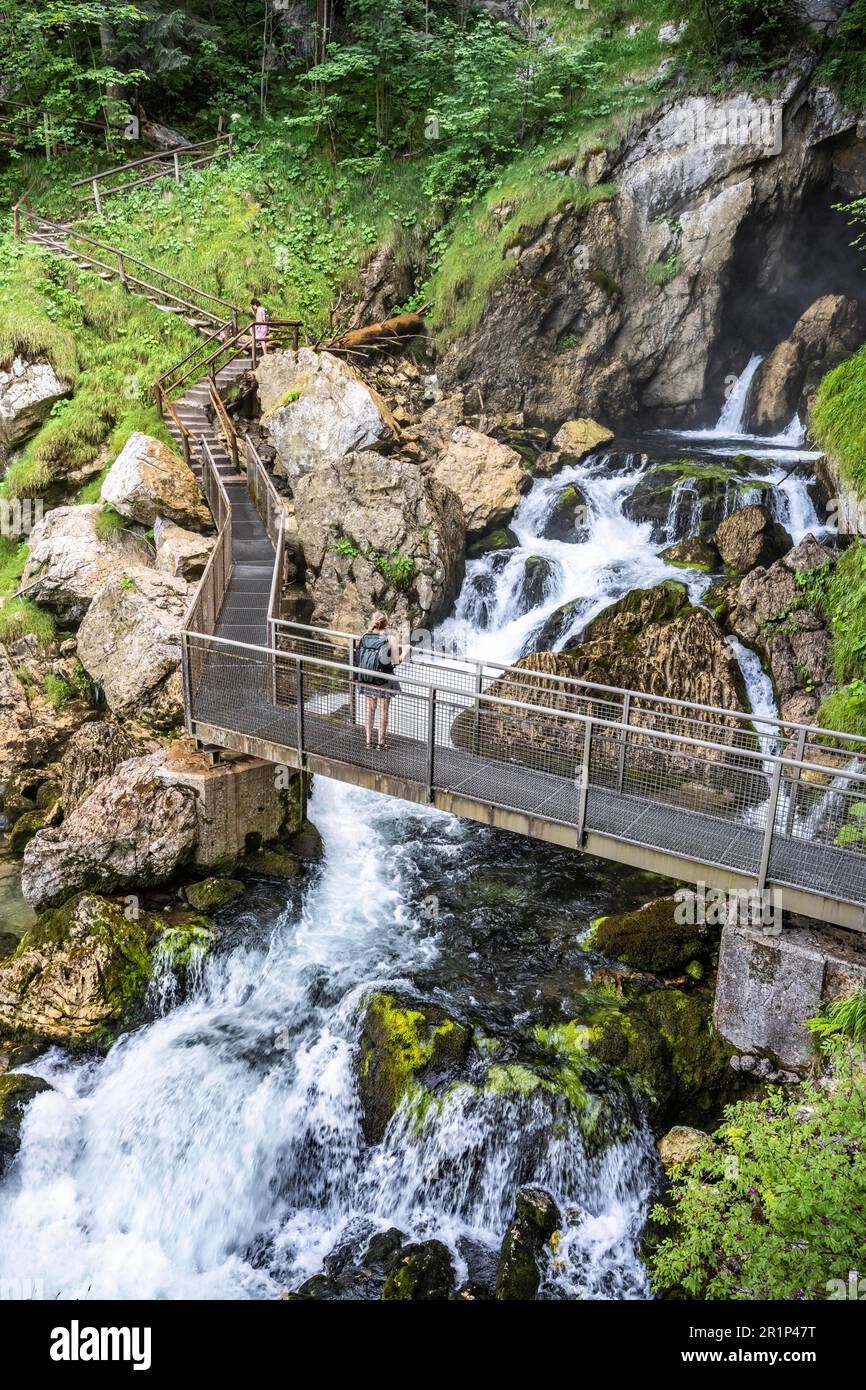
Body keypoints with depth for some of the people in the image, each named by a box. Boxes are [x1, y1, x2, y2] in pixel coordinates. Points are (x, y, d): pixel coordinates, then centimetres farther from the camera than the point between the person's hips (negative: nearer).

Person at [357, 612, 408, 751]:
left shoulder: (365, 636, -4)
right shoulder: (391, 639, -17)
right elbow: (397, 661, -15)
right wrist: (405, 649, 4)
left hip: (367, 679, 4)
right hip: (384, 680, -4)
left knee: (370, 709, 15)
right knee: (383, 710, 8)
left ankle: (369, 740, 22)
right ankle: (381, 742, 16)